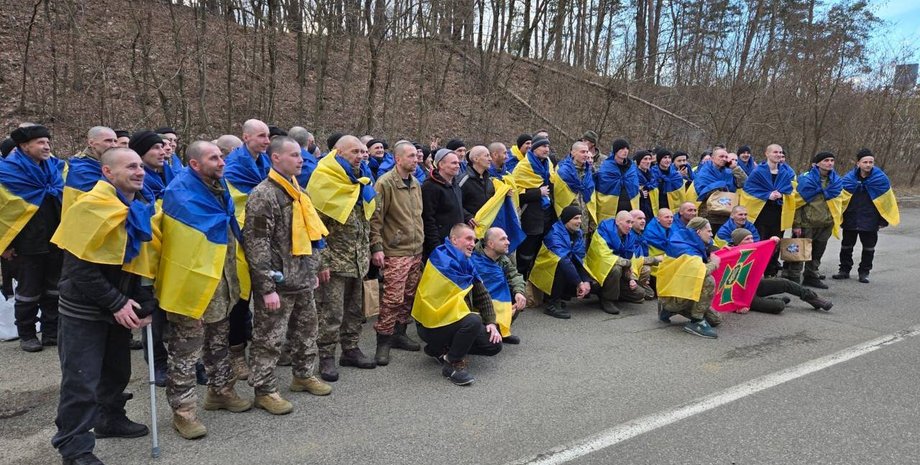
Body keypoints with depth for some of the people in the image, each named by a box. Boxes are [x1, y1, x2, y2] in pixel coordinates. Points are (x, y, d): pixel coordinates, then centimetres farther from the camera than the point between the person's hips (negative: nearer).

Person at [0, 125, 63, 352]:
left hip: (54, 241, 5)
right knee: (29, 291, 6)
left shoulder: (54, 167, 7)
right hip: (27, 244, -5)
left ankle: (51, 332, 23)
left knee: (53, 289, 11)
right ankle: (26, 335, 20)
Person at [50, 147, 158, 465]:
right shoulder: (91, 208, -19)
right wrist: (116, 303, -22)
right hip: (84, 311, -8)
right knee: (82, 380, -1)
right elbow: (80, 267, -22)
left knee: (118, 371, 19)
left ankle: (110, 420, 40)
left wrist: (144, 302, 2)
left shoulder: (140, 209, 5)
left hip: (119, 307, 8)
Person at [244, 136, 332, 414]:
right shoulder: (263, 195, -16)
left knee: (306, 330, 20)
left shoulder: (299, 192, 12)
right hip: (277, 282, -9)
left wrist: (313, 269, 19)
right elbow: (256, 245, -20)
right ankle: (264, 390, 16)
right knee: (270, 337, 3)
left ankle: (304, 375, 37)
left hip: (303, 279, 9)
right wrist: (267, 287, -21)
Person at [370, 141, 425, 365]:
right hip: (395, 252, -8)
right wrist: (377, 247, -17)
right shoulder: (385, 183, -12)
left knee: (409, 296, 13)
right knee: (393, 298, -7)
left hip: (416, 251, 8)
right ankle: (383, 341, 5)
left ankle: (399, 333, 27)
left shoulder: (415, 183, 13)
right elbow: (375, 218, -13)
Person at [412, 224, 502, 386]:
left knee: (494, 344, 2)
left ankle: (443, 350, 13)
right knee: (473, 321, -35)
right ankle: (453, 364, -12)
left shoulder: (467, 263, 10)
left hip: (455, 320, 9)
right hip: (432, 325, -9)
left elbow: (482, 295, 8)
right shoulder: (442, 259, -18)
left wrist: (491, 322, -3)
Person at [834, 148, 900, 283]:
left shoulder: (881, 179, -8)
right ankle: (844, 270, 25)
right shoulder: (848, 179, -6)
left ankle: (864, 272, 23)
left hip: (870, 222, -1)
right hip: (850, 220, 1)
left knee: (868, 248, 10)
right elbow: (840, 199, 2)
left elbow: (888, 201, -2)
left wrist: (884, 220, -1)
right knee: (846, 246, 11)